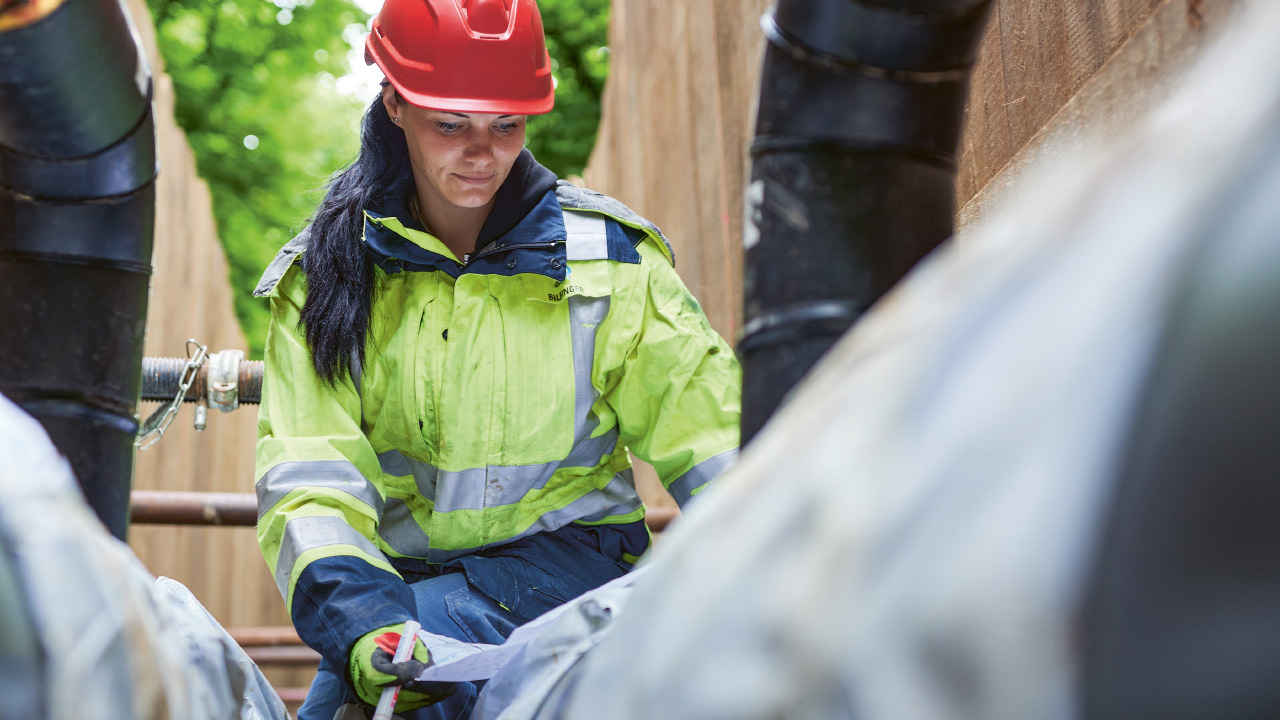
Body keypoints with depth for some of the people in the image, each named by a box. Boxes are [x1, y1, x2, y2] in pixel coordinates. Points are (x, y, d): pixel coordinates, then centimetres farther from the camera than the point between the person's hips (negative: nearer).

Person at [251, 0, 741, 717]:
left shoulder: (606, 255, 1)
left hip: (566, 556, -2)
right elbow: (307, 477, -9)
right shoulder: (326, 276, 2)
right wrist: (359, 617, -26)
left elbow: (710, 428, 2)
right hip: (399, 572, 3)